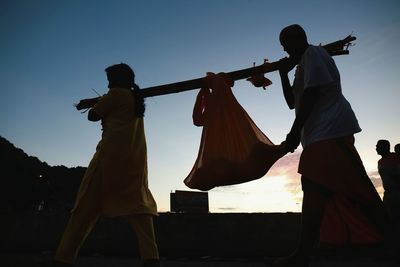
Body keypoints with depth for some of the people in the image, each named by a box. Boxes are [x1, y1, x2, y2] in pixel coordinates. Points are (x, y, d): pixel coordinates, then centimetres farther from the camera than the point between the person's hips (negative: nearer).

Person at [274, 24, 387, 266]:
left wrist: (295, 132, -14)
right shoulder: (304, 63, 28)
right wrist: (284, 73, 20)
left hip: (330, 131, -10)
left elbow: (312, 93, -14)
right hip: (319, 134, 10)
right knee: (314, 190, 7)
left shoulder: (313, 53, -1)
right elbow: (293, 102, 28)